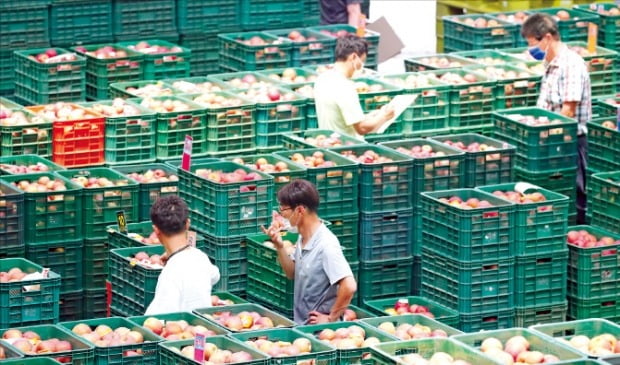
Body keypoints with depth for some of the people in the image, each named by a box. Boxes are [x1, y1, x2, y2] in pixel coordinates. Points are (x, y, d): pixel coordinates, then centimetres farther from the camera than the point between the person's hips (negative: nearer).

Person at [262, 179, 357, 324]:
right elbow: (292, 274, 16)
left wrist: (331, 318, -17)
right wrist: (279, 246, 1)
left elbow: (349, 287, -28)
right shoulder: (303, 238, 4)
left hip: (319, 328, -8)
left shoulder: (326, 244, -22)